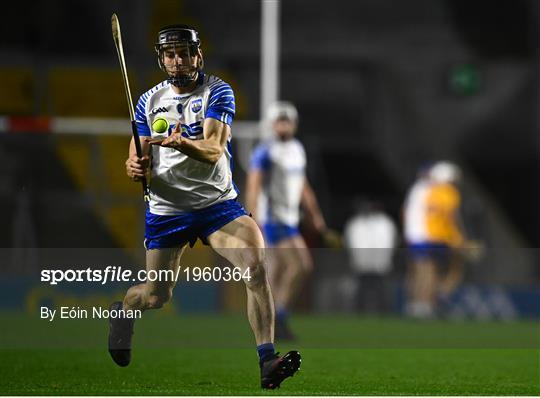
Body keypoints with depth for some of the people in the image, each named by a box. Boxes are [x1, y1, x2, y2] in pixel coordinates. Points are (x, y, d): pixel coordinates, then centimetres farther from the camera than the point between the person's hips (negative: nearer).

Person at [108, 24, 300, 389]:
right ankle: (123, 311, 43)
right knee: (156, 296, 6)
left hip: (217, 202, -2)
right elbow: (137, 161, 5)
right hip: (166, 209, 2)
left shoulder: (217, 92, -5)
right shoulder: (149, 102, 7)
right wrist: (135, 167, -19)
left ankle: (267, 362, -27)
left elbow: (214, 149, -20)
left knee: (256, 264, -25)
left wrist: (180, 143, -40)